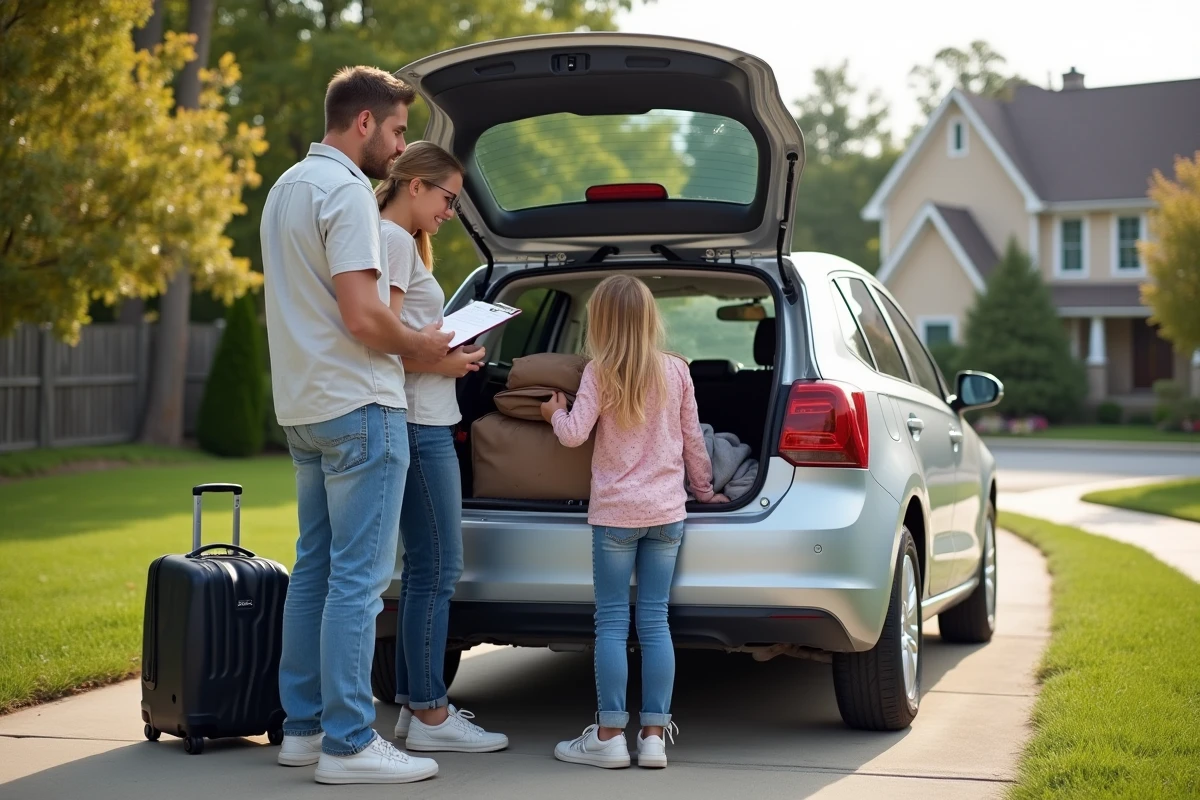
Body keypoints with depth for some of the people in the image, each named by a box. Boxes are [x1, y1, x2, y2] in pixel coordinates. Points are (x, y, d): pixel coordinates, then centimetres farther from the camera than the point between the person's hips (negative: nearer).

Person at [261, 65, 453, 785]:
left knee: (315, 570, 14)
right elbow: (362, 315, -23)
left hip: (304, 406, 10)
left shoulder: (287, 187, 15)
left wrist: (404, 340, 18)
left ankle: (303, 726, 20)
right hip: (359, 406, -10)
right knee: (358, 578, -7)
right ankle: (348, 745, -4)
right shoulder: (347, 191, -15)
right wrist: (419, 345, -6)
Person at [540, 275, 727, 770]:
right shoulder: (676, 371, 4)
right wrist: (703, 488, 24)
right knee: (655, 622, 5)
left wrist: (556, 412, 10)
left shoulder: (599, 374, -6)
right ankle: (654, 735, 5)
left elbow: (574, 434, -12)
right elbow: (692, 439, 9)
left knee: (612, 622, 1)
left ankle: (609, 736, 1)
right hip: (666, 512, 3)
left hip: (615, 513, -3)